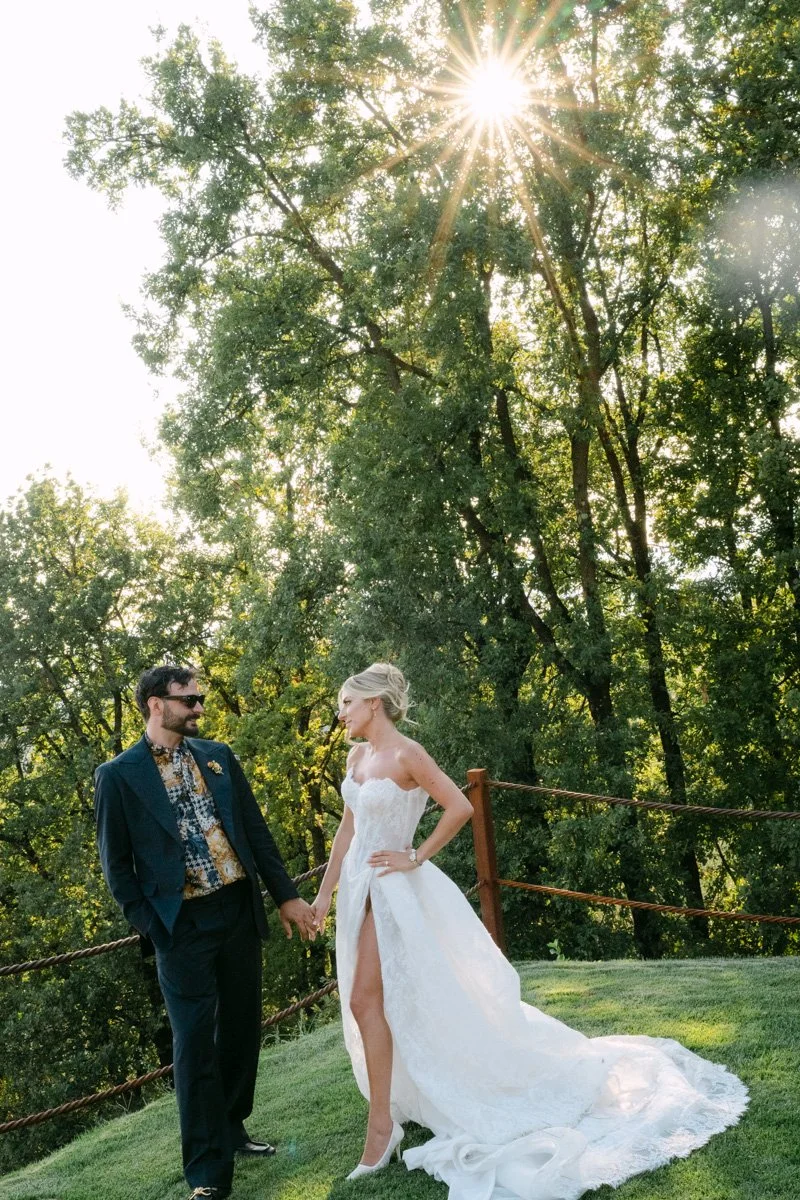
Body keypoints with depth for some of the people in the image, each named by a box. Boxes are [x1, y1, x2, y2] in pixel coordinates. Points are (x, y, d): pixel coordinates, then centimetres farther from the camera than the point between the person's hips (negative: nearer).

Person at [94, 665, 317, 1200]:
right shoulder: (119, 775, -5)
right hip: (183, 926, -5)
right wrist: (153, 929, -7)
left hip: (240, 912, 5)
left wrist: (286, 895, 7)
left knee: (243, 1028, 15)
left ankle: (231, 1129, 36)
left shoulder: (218, 756, 7)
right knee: (197, 1044, 1)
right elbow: (117, 865, -2)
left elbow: (256, 829, 10)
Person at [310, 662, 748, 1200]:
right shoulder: (358, 756, 7)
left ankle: (381, 1124, -1)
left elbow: (460, 808, -21)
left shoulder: (406, 755, -17)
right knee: (390, 999, 15)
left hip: (392, 890, -8)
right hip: (360, 888, 8)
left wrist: (416, 858, -16)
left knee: (366, 999, -11)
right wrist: (325, 892, 11)